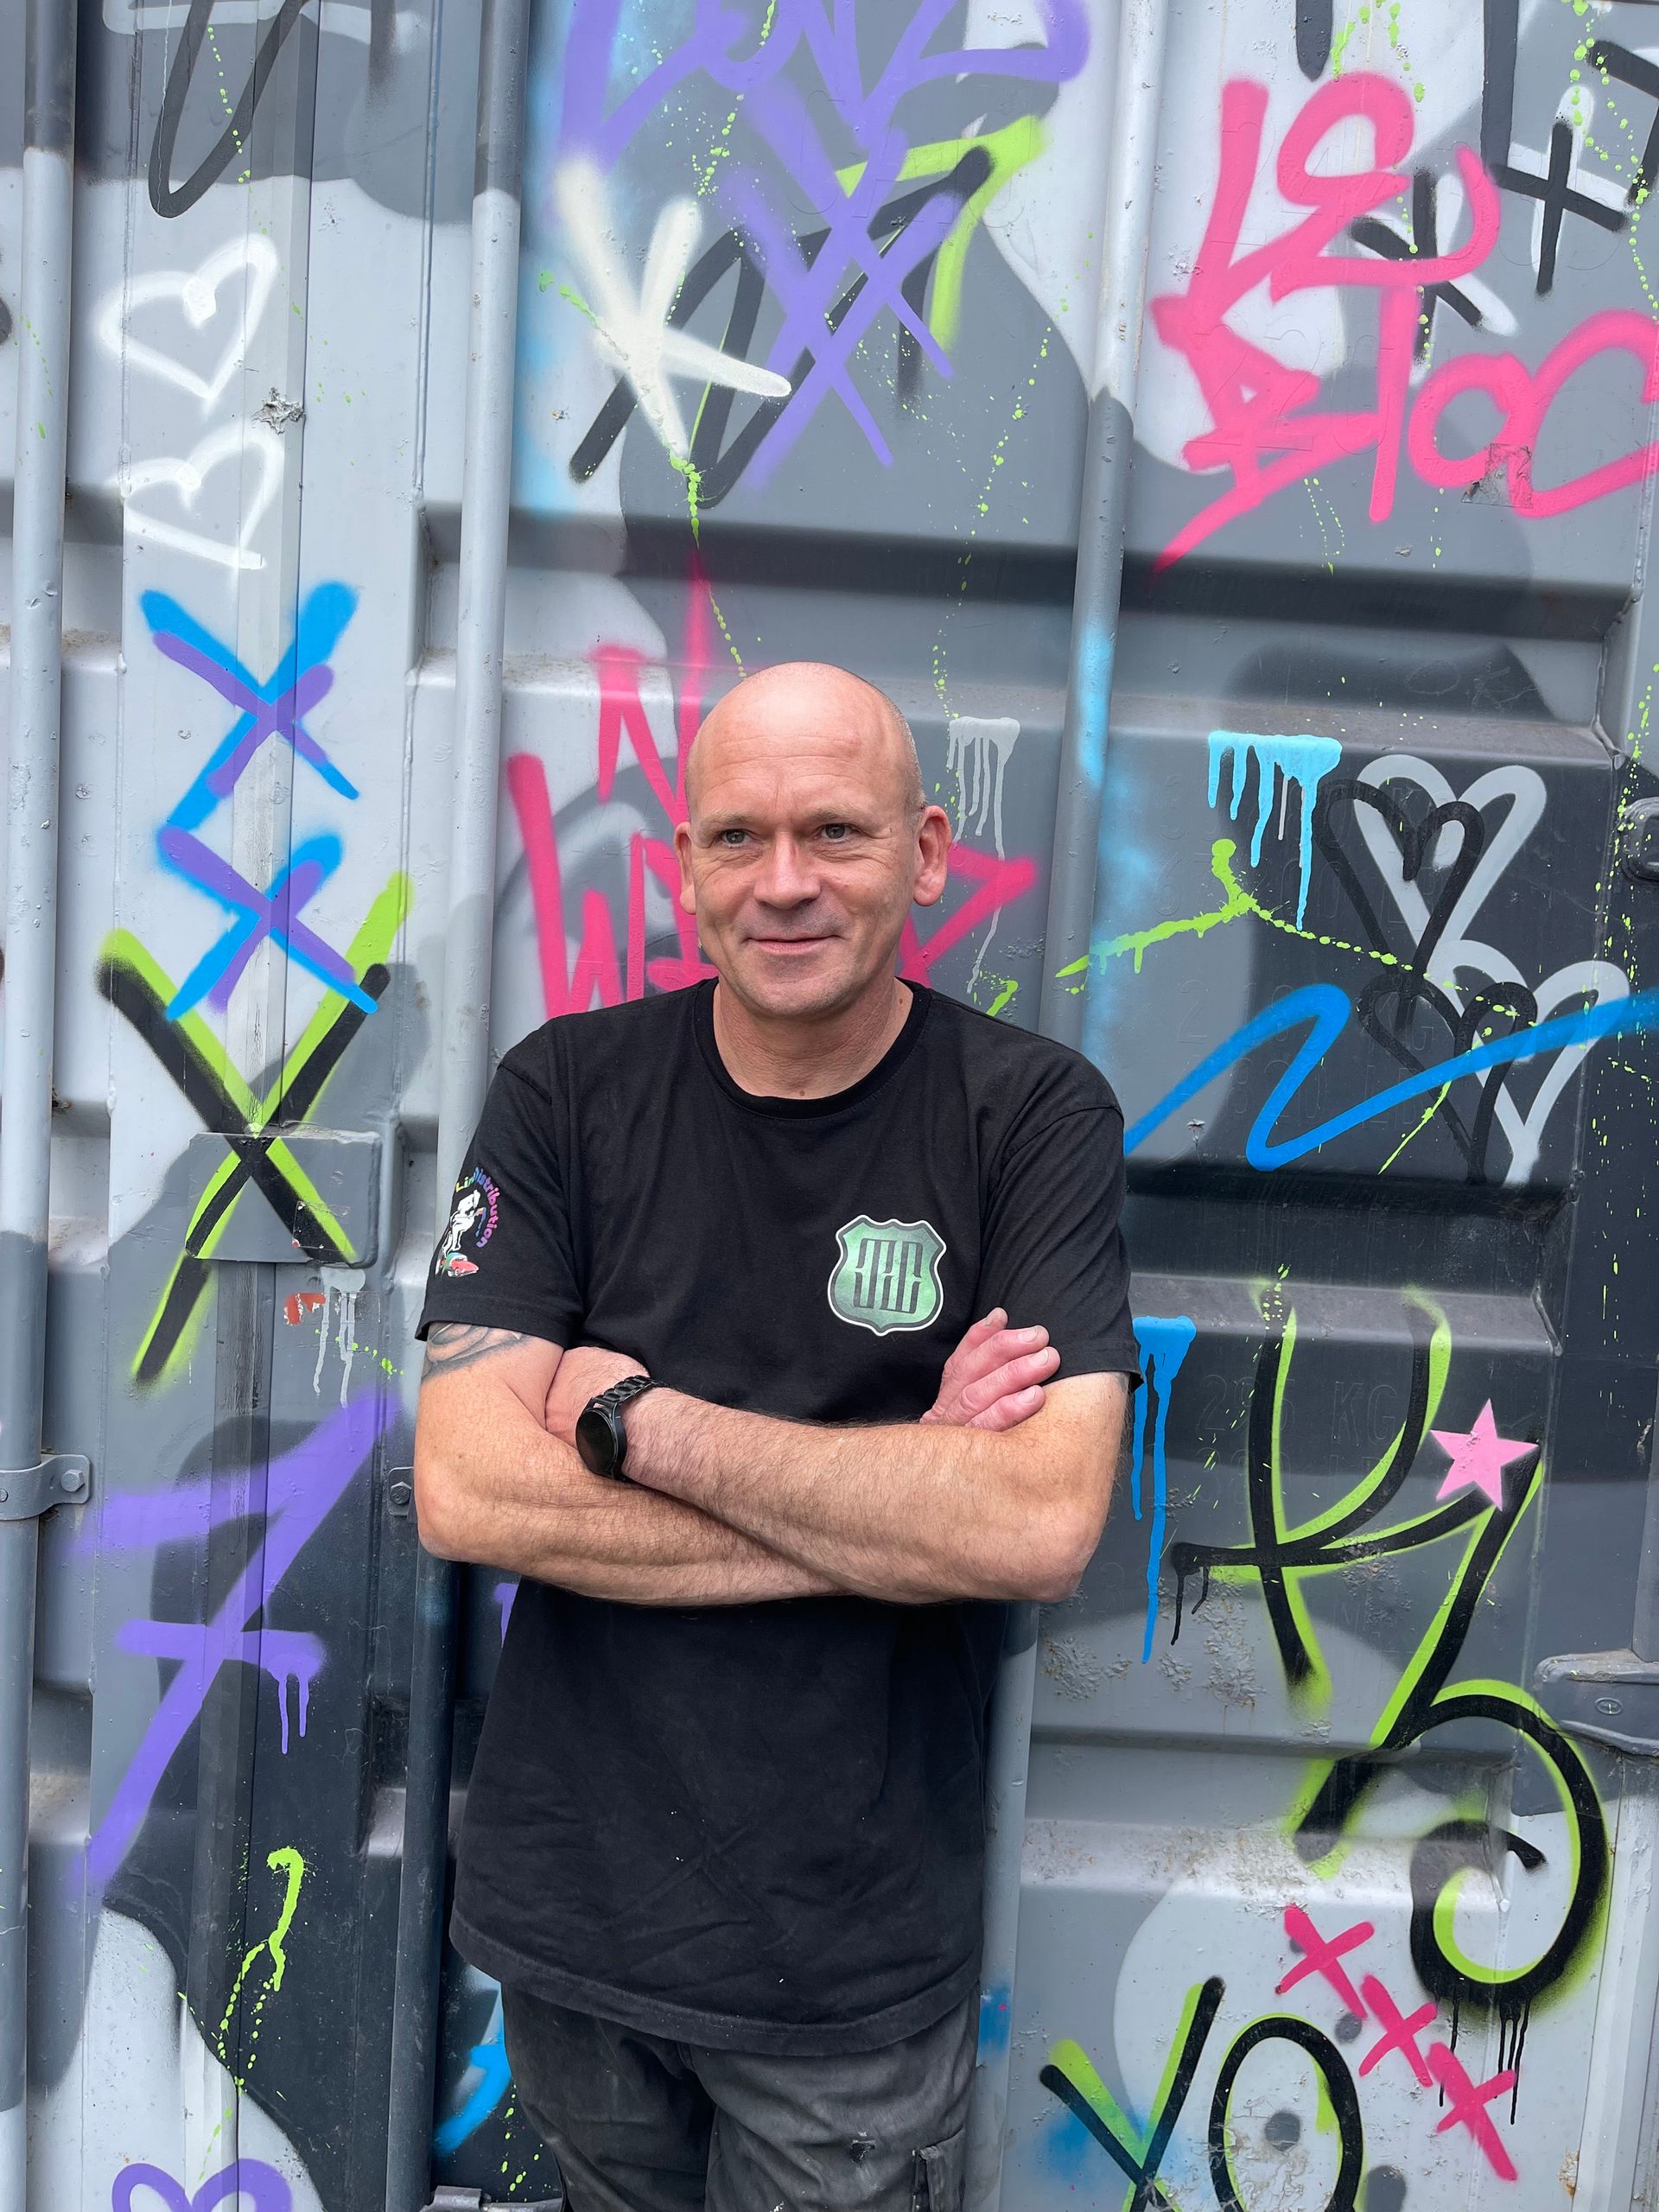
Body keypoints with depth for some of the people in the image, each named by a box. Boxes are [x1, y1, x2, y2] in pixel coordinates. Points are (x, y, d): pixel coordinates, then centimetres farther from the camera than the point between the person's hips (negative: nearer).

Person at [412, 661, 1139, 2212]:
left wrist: (634, 1420, -19)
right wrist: (896, 1500, -20)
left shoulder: (1035, 1117, -12)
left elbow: (1042, 1526, -24)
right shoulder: (566, 1093, -7)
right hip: (566, 1902, 2)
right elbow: (465, 1494, -16)